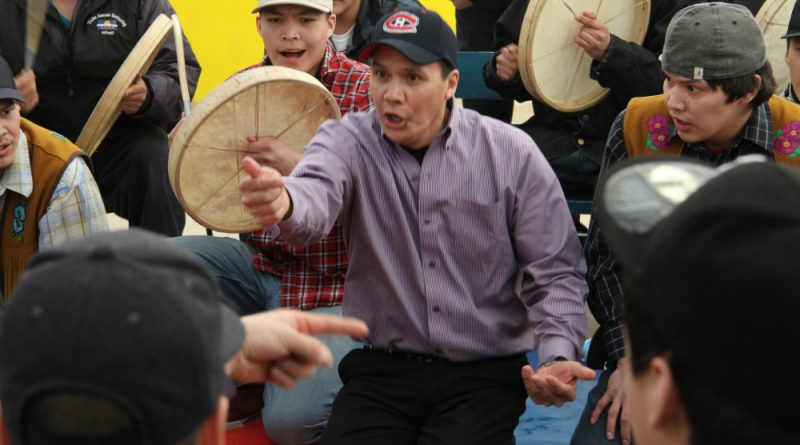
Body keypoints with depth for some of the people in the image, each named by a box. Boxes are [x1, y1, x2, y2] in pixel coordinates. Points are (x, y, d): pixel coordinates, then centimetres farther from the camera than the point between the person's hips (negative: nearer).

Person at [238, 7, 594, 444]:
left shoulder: (511, 153, -3)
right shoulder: (348, 141, -3)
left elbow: (554, 272, 2)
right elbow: (315, 196, -27)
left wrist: (557, 355, -16)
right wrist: (283, 203, -52)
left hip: (483, 375, -1)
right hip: (379, 371, 1)